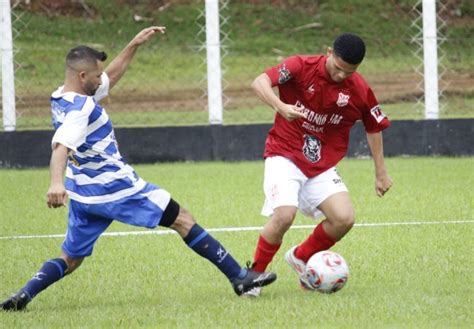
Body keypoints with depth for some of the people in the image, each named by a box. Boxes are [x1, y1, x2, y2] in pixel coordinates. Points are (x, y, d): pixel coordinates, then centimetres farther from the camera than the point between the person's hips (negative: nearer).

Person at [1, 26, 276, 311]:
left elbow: (110, 77, 22)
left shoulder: (60, 99, 7)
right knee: (182, 220, 0)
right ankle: (239, 277, 0)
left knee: (70, 260, 15)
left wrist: (134, 45, 19)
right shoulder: (81, 109, -22)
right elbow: (61, 146, -38)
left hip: (84, 196, 9)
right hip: (117, 189, -9)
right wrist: (56, 182, -55)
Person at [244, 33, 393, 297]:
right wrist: (280, 106, -42)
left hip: (323, 166, 4)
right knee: (284, 215, -26)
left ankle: (301, 257, 14)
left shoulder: (360, 90, -4)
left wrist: (381, 173, 15)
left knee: (344, 218, -14)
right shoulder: (302, 67, -14)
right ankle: (255, 273, -3)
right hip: (285, 156, -4)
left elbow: (374, 128, 11)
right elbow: (259, 82, -23)